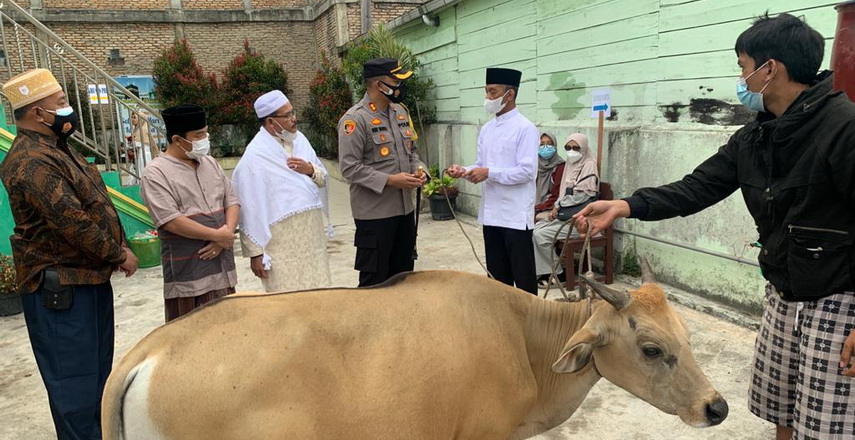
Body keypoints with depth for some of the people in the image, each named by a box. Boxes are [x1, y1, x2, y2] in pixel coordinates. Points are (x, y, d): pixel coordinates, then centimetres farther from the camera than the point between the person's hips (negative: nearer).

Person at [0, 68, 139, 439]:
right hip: (61, 287, -10)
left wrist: (118, 248, 6)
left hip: (90, 276, 10)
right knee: (74, 378, 0)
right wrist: (118, 254, -13)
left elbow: (96, 206, 18)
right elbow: (72, 221, -25)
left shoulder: (58, 150, 13)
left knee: (98, 367, 20)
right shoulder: (32, 162, -20)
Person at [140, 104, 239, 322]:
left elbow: (231, 201, 10)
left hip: (223, 265, 6)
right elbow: (171, 221, -18)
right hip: (188, 273, -6)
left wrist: (227, 233, -9)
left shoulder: (210, 163, 12)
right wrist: (218, 235, -14)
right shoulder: (156, 173, -9)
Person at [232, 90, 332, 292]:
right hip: (282, 243, -6)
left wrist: (311, 170, -10)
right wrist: (255, 252, -10)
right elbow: (249, 208, -11)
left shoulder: (299, 139, 7)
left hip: (312, 236, 6)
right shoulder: (255, 156, -12)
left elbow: (323, 179, 13)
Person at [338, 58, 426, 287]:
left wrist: (418, 169, -1)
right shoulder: (355, 119, -14)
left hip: (405, 208, 8)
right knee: (374, 279, 3)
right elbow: (350, 167, -18)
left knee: (403, 275, 18)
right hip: (374, 213, -7)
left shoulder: (400, 112, 10)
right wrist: (390, 180, -21)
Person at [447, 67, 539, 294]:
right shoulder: (487, 129, 12)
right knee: (497, 274, 16)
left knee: (523, 275, 3)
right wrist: (464, 171, -5)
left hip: (516, 215, -7)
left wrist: (489, 173, -20)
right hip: (491, 213, 8)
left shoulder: (525, 128, -11)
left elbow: (528, 171, -18)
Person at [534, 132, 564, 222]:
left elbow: (556, 197, -8)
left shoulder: (560, 167, -5)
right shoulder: (536, 165, 12)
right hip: (534, 206, 5)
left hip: (549, 209, -5)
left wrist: (537, 208, -12)